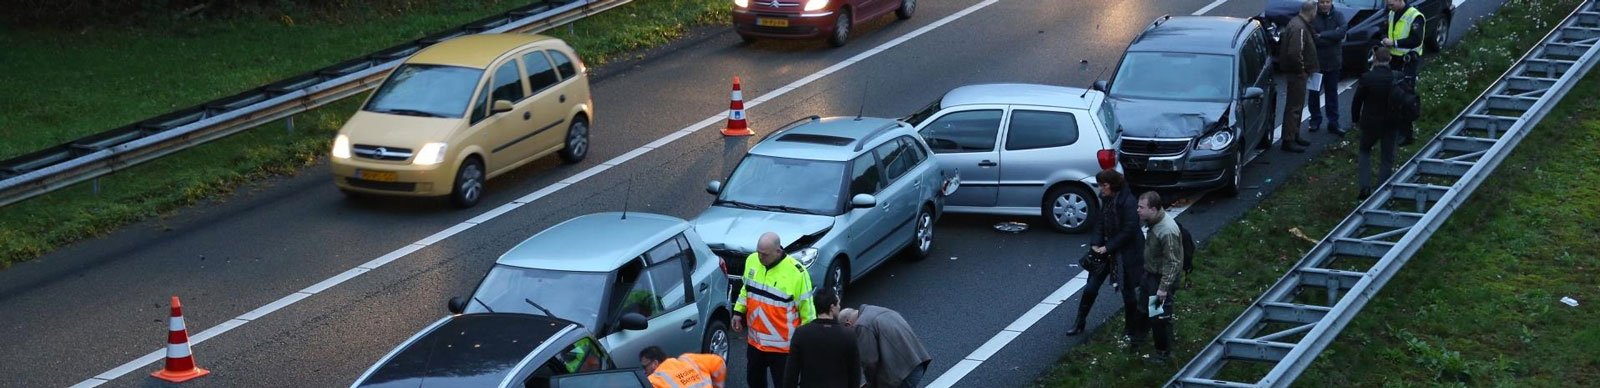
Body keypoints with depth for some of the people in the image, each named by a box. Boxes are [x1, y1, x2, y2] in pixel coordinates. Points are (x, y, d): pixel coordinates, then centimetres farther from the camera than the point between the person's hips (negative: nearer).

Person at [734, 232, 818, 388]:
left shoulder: (796, 272, -22)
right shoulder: (752, 260, -3)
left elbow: (806, 308, -13)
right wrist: (738, 312, 14)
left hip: (782, 345, -6)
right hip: (755, 340, 6)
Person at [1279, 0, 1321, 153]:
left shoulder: (1298, 23, 10)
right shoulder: (1299, 28, -23)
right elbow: (1294, 53, -30)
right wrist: (1302, 68, -18)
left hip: (1299, 72, 11)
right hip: (1297, 72, -11)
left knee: (1297, 105, 20)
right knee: (1294, 106, -4)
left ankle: (1294, 136, 30)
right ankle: (1288, 140, 0)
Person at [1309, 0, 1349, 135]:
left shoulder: (1338, 15, -1)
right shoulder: (1312, 17, -9)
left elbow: (1342, 32, -17)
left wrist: (1322, 35, -20)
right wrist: (1332, 37, -17)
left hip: (1333, 62, 2)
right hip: (1315, 61, -1)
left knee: (1332, 93, 8)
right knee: (1314, 92, 10)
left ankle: (1333, 123, 13)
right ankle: (1315, 120, 24)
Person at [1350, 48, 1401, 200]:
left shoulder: (1366, 78, -18)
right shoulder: (1398, 77, -11)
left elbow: (1356, 101, -9)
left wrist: (1355, 118, 8)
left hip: (1370, 123, -1)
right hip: (1391, 123, 1)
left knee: (1364, 151, 21)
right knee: (1387, 158, 14)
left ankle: (1365, 187, 7)